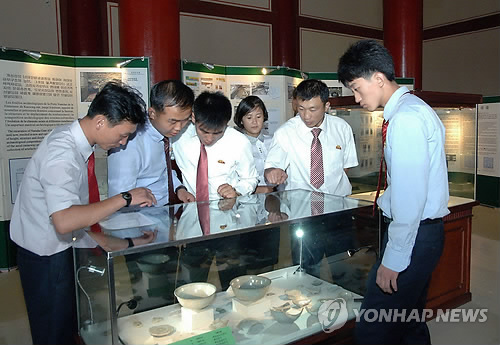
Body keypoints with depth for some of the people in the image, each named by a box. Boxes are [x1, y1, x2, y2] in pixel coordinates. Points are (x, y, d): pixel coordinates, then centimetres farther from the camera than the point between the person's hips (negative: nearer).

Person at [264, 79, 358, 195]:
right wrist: (271, 172, -27)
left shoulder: (342, 128, 0)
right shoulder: (284, 133, -5)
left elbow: (346, 164, 8)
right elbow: (270, 166, -5)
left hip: (337, 196, 1)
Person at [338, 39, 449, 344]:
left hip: (413, 234, -10)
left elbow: (409, 197, -22)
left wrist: (393, 260, -17)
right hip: (424, 231, 10)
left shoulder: (406, 119, -18)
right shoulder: (413, 109, 13)